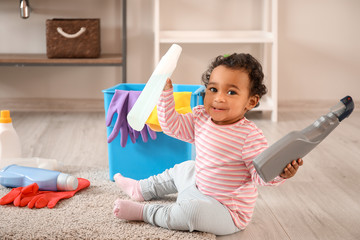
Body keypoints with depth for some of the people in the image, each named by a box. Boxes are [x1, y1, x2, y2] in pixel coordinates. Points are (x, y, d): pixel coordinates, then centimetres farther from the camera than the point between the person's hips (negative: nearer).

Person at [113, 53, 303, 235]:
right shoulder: (200, 118, -4)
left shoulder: (249, 136, -27)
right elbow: (171, 125, 5)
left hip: (229, 214, -9)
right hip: (201, 189, 9)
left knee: (192, 210, -35)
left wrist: (280, 173, -47)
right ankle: (140, 190, 53)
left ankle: (143, 212, -11)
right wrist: (166, 91, -2)